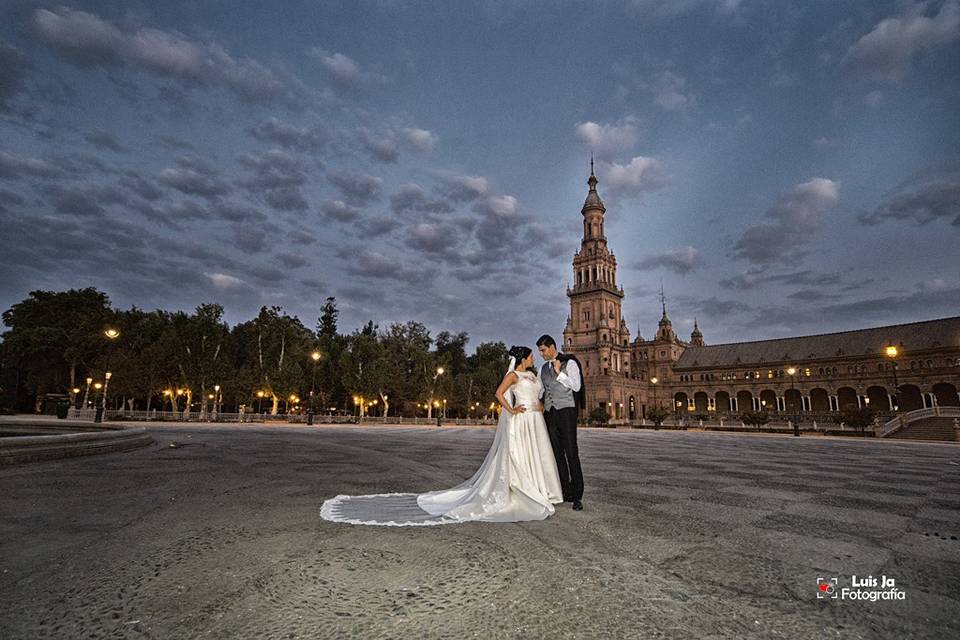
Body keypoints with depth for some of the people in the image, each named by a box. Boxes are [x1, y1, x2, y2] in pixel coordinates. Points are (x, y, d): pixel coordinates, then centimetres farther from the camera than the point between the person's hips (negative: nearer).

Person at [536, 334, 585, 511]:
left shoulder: (569, 363, -2)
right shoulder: (544, 368, 17)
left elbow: (577, 386, -10)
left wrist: (559, 372, -13)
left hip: (566, 411, -6)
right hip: (550, 413, 6)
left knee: (571, 453, -9)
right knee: (557, 454, 5)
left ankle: (577, 495, -4)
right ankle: (566, 492, 11)